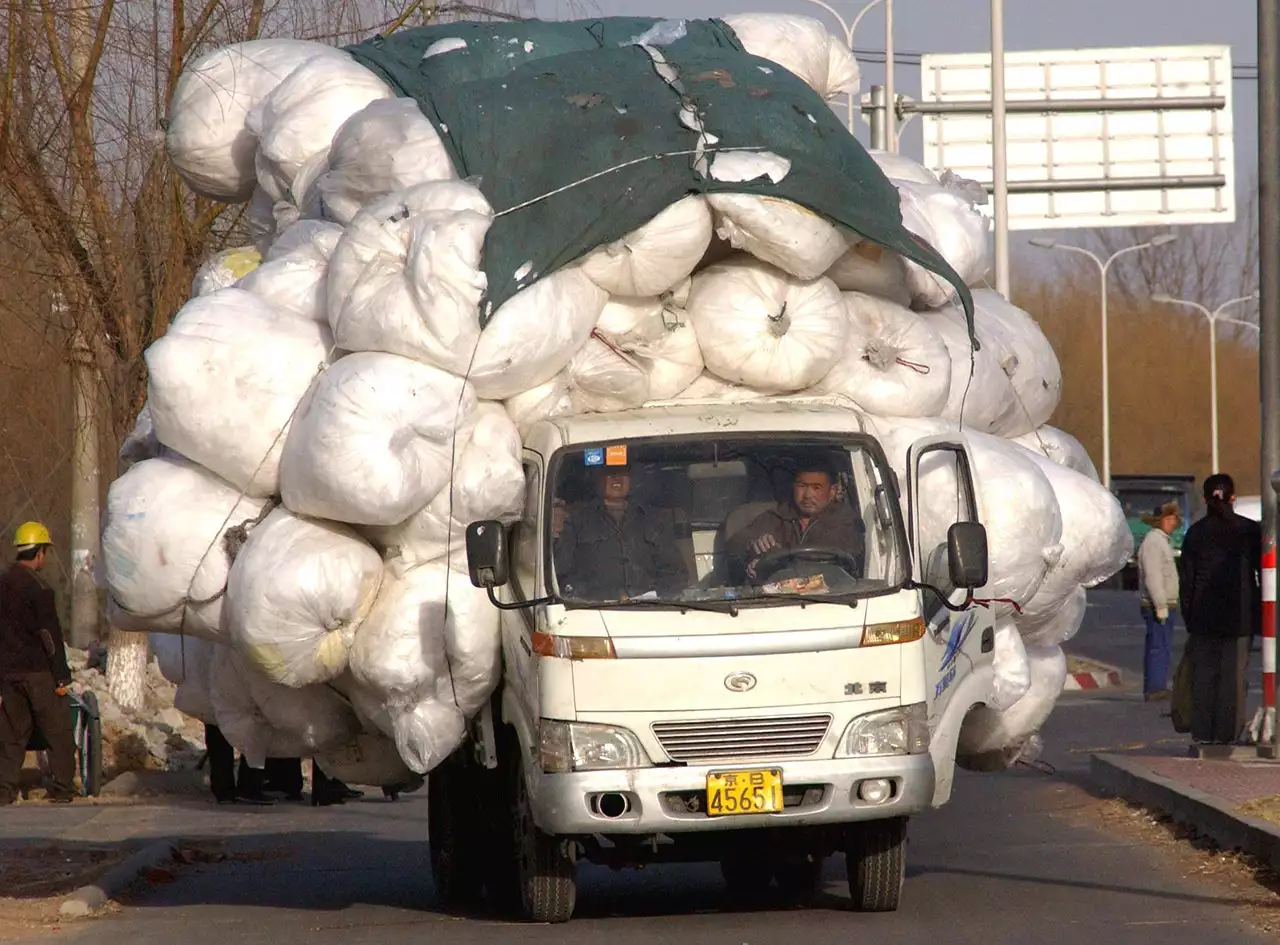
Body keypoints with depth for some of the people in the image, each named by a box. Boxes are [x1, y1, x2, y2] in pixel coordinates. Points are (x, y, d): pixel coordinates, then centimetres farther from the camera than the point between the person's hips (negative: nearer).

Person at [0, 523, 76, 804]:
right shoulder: (37, 588, -13)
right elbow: (49, 634, -15)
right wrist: (61, 675, -12)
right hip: (37, 670, -6)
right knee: (58, 731, 1)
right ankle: (61, 789, -1)